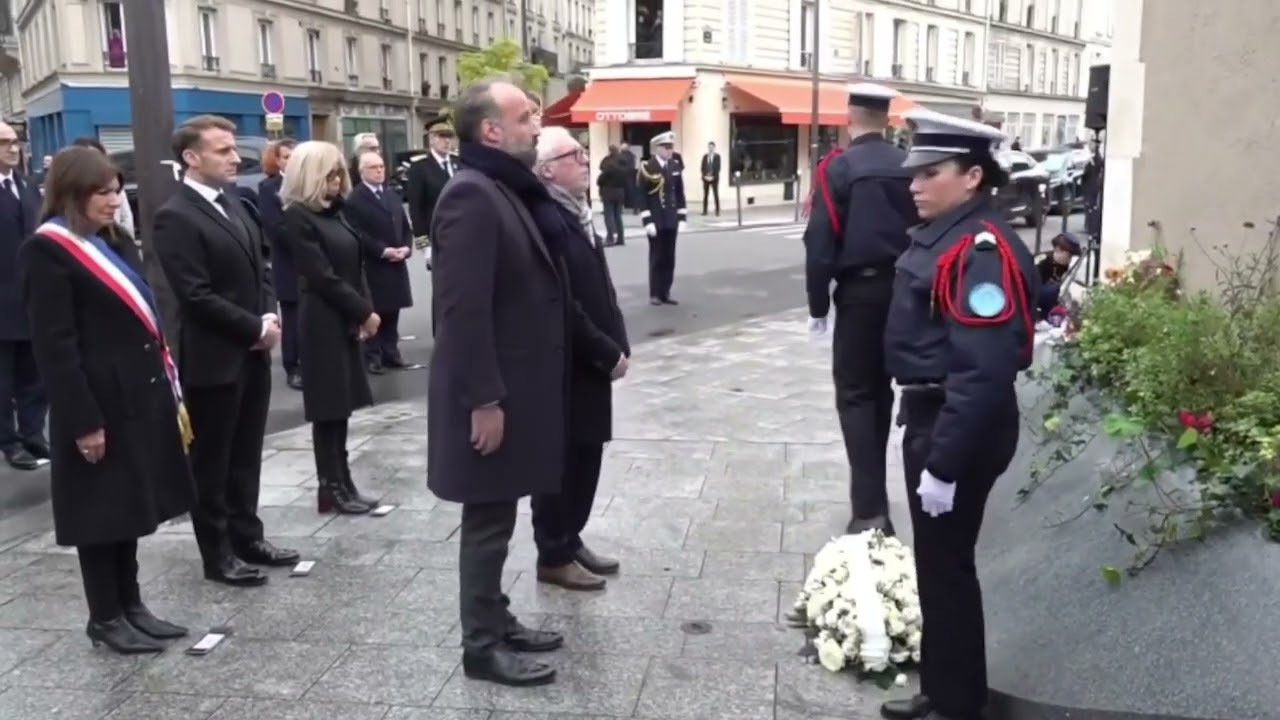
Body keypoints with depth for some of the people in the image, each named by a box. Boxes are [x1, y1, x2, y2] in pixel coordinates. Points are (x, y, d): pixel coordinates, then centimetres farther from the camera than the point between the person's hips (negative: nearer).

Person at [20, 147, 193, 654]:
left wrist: (170, 390, 12)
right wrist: (83, 421, -19)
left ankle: (130, 604, 27)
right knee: (102, 509, 4)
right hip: (99, 403, -8)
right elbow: (54, 346, -17)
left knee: (129, 502, 15)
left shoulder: (117, 243, 14)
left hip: (140, 395, 8)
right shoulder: (48, 250, -12)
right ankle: (104, 618, 18)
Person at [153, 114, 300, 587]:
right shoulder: (175, 217, -14)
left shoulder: (232, 205, 13)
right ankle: (217, 554, 16)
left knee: (245, 456, 16)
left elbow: (259, 270, 17)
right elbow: (196, 296, -20)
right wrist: (255, 328, -15)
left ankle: (247, 536, 28)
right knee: (211, 461, 5)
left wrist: (270, 317, 0)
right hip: (213, 359, -8)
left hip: (252, 354, 8)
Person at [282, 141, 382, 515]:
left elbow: (355, 266, 12)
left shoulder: (333, 212, 12)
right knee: (330, 408, -1)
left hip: (346, 320, 8)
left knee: (341, 405, 11)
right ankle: (332, 488, 8)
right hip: (324, 323, -8)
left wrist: (364, 311, -1)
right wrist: (365, 313, -12)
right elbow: (323, 276, -16)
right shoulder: (298, 217, -11)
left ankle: (341, 484, 18)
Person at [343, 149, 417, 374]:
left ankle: (391, 353, 18)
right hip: (371, 267, -6)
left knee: (392, 312, 10)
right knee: (373, 312, -1)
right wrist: (383, 250, -19)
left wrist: (406, 248, -3)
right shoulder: (354, 200, -7)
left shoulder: (392, 195, 17)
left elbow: (405, 227, 16)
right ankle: (372, 356, 6)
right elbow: (357, 234, -16)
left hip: (396, 265, 6)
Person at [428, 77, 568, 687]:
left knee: (498, 519, 18)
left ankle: (497, 621, 31)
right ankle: (482, 647, 15)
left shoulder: (504, 191, 13)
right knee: (489, 522, 2)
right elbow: (463, 308, -24)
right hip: (492, 396, -9)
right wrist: (484, 400, -23)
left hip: (515, 388, 9)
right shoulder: (471, 195, -19)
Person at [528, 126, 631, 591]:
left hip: (590, 362, 9)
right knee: (563, 460, 3)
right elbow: (561, 305, -24)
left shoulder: (575, 212, 12)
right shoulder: (544, 218, -20)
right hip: (564, 366, -9)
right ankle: (554, 556, 17)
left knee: (585, 456, 16)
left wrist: (617, 346, 8)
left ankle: (571, 540, 30)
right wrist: (608, 352, -16)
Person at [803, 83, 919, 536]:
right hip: (902, 290, 5)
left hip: (859, 291, -5)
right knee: (881, 387, 18)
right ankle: (873, 491, 30)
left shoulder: (837, 167, -9)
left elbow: (820, 241, -13)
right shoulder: (908, 166, 5)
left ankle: (870, 510, -11)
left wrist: (817, 304, -5)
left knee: (855, 395, -2)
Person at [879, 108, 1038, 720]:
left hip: (959, 428, -10)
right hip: (931, 417, 10)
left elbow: (985, 375, -27)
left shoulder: (981, 251, -22)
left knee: (946, 566, 4)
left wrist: (945, 463, -25)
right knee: (935, 562, 19)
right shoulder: (944, 235, 9)